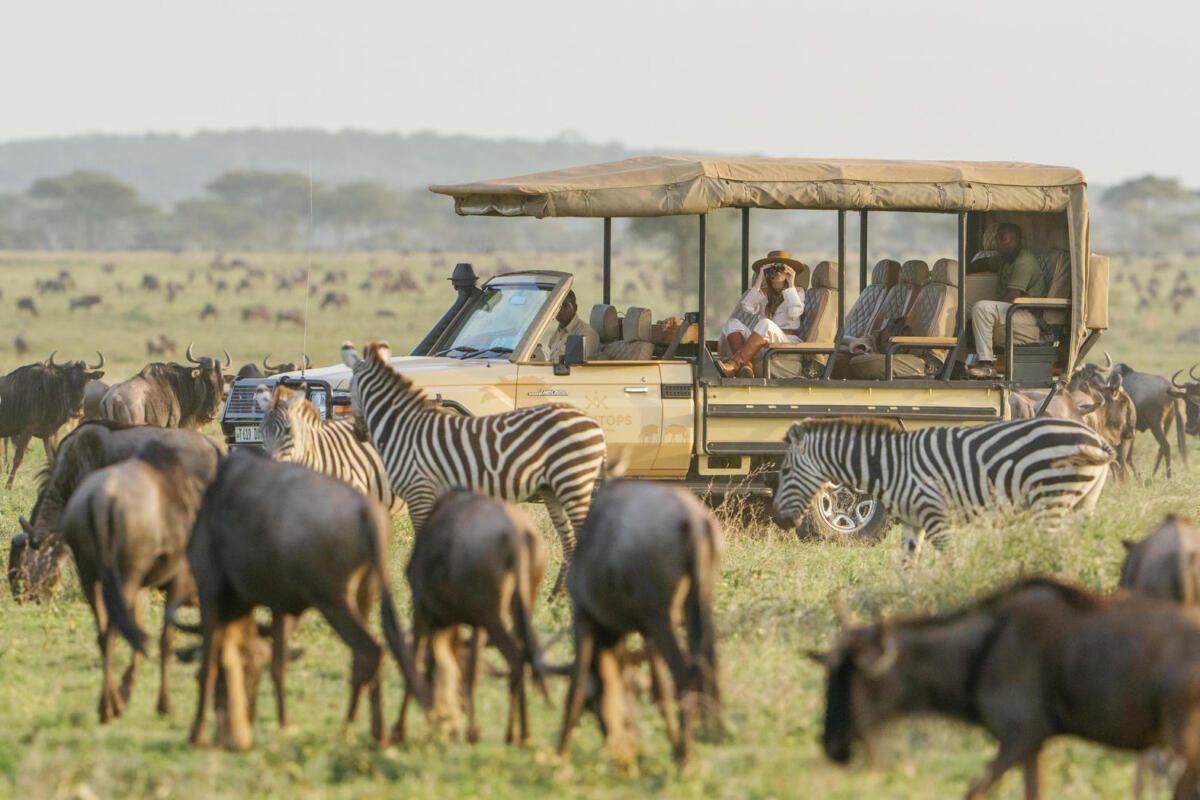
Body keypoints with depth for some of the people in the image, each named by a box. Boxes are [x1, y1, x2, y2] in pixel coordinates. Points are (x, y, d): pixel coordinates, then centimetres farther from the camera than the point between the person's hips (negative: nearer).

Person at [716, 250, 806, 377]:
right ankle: (747, 366, -46)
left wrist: (791, 284, -2)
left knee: (765, 324, -36)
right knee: (732, 324, -20)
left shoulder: (797, 292, 13)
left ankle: (734, 364, -48)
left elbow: (795, 312, -9)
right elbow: (747, 307, 0)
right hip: (763, 344, 4)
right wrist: (759, 280, 3)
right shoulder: (763, 293, 21)